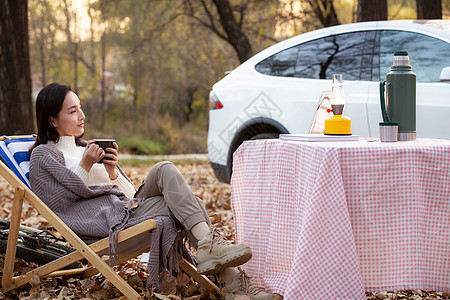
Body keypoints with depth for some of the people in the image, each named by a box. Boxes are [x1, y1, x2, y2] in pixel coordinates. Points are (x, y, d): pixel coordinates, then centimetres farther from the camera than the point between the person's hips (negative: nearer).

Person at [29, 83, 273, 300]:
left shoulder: (85, 148, 28)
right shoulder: (43, 155, 9)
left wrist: (113, 173, 1)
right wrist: (86, 166, -8)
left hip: (129, 207, 7)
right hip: (107, 220, -6)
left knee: (164, 170, -21)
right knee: (178, 202, -21)